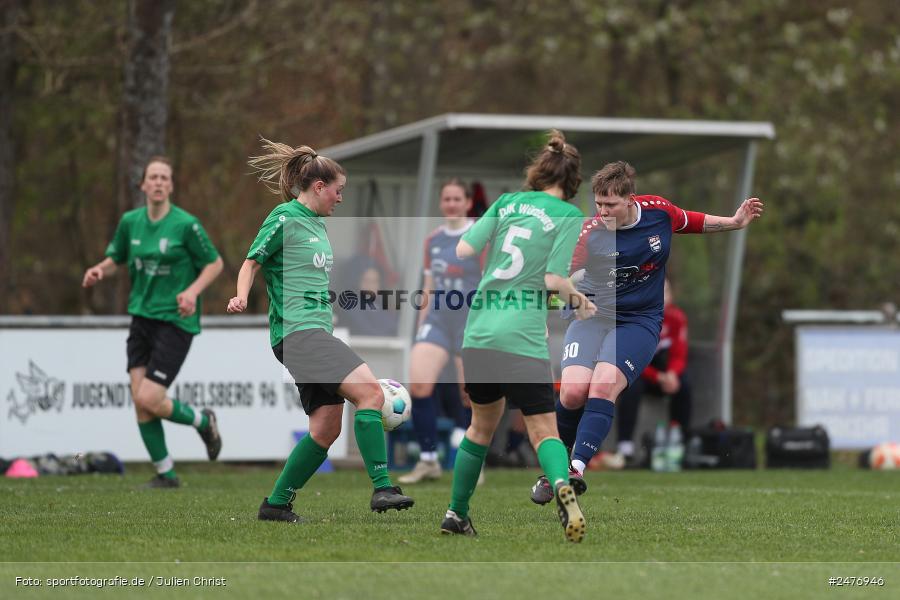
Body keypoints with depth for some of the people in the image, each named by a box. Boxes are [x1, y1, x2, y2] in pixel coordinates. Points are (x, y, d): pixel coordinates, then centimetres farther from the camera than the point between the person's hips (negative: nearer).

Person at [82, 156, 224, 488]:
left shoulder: (186, 224, -10)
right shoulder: (130, 222, 5)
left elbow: (214, 263, -1)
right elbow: (115, 259, 18)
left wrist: (193, 291, -17)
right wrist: (99, 271, -4)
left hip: (176, 321, -5)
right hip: (142, 318, 5)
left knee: (149, 399, -14)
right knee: (139, 400, -3)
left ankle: (202, 421, 16)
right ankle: (166, 473, 11)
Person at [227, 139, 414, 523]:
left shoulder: (318, 223, 20)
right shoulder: (285, 217, -5)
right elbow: (252, 261, -6)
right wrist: (242, 297, -22)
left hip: (317, 331, 10)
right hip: (296, 330, -10)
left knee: (326, 428, 4)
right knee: (369, 391, -23)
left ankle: (276, 504, 13)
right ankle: (382, 488, -26)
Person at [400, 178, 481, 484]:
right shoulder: (432, 240, 11)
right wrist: (421, 323, 14)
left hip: (469, 325, -4)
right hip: (437, 321, 4)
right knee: (418, 384, -14)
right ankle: (428, 460, -6)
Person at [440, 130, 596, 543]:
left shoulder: (507, 202, 10)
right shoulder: (568, 215, -2)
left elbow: (463, 250, 4)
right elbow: (554, 279, -10)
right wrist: (578, 300, 9)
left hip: (478, 333, 4)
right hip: (523, 337, -4)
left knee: (482, 425, 21)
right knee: (543, 429, -2)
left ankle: (456, 514, 25)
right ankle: (562, 483, -33)